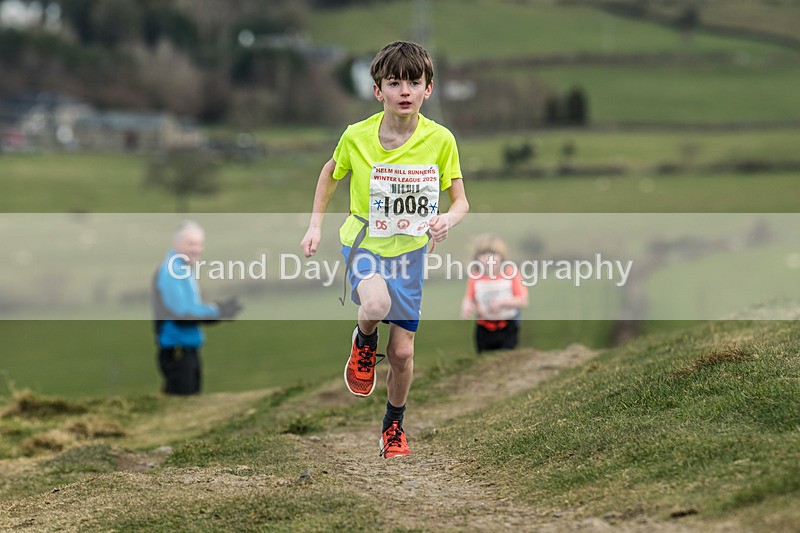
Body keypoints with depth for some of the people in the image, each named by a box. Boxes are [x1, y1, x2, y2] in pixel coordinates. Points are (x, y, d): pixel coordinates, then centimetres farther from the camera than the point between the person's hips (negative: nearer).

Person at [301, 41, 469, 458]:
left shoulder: (440, 140, -14)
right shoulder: (357, 136, -14)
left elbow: (460, 200, -6)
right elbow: (331, 173, 7)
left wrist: (449, 219, -28)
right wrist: (315, 225, 3)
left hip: (409, 250, 2)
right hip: (363, 243, -2)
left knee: (402, 352, 6)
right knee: (376, 303, -35)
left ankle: (394, 425, 34)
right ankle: (364, 341, 2)